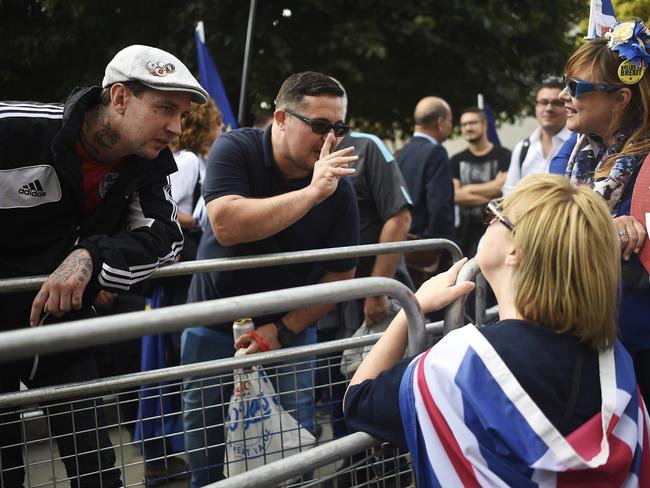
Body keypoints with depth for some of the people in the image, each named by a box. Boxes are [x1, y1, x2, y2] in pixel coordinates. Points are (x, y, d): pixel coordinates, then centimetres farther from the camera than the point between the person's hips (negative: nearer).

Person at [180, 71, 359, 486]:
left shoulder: (339, 187, -9)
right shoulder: (236, 150, -15)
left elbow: (340, 274, -4)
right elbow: (227, 226, -32)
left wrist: (284, 330, -13)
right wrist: (311, 193, -34)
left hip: (290, 331, 1)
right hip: (217, 329, -1)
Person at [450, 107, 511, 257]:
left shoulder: (502, 155, 3)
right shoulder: (457, 160, 12)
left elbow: (503, 185, -11)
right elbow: (454, 195, -1)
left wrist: (469, 189, -2)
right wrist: (489, 197, -9)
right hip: (467, 231, 3)